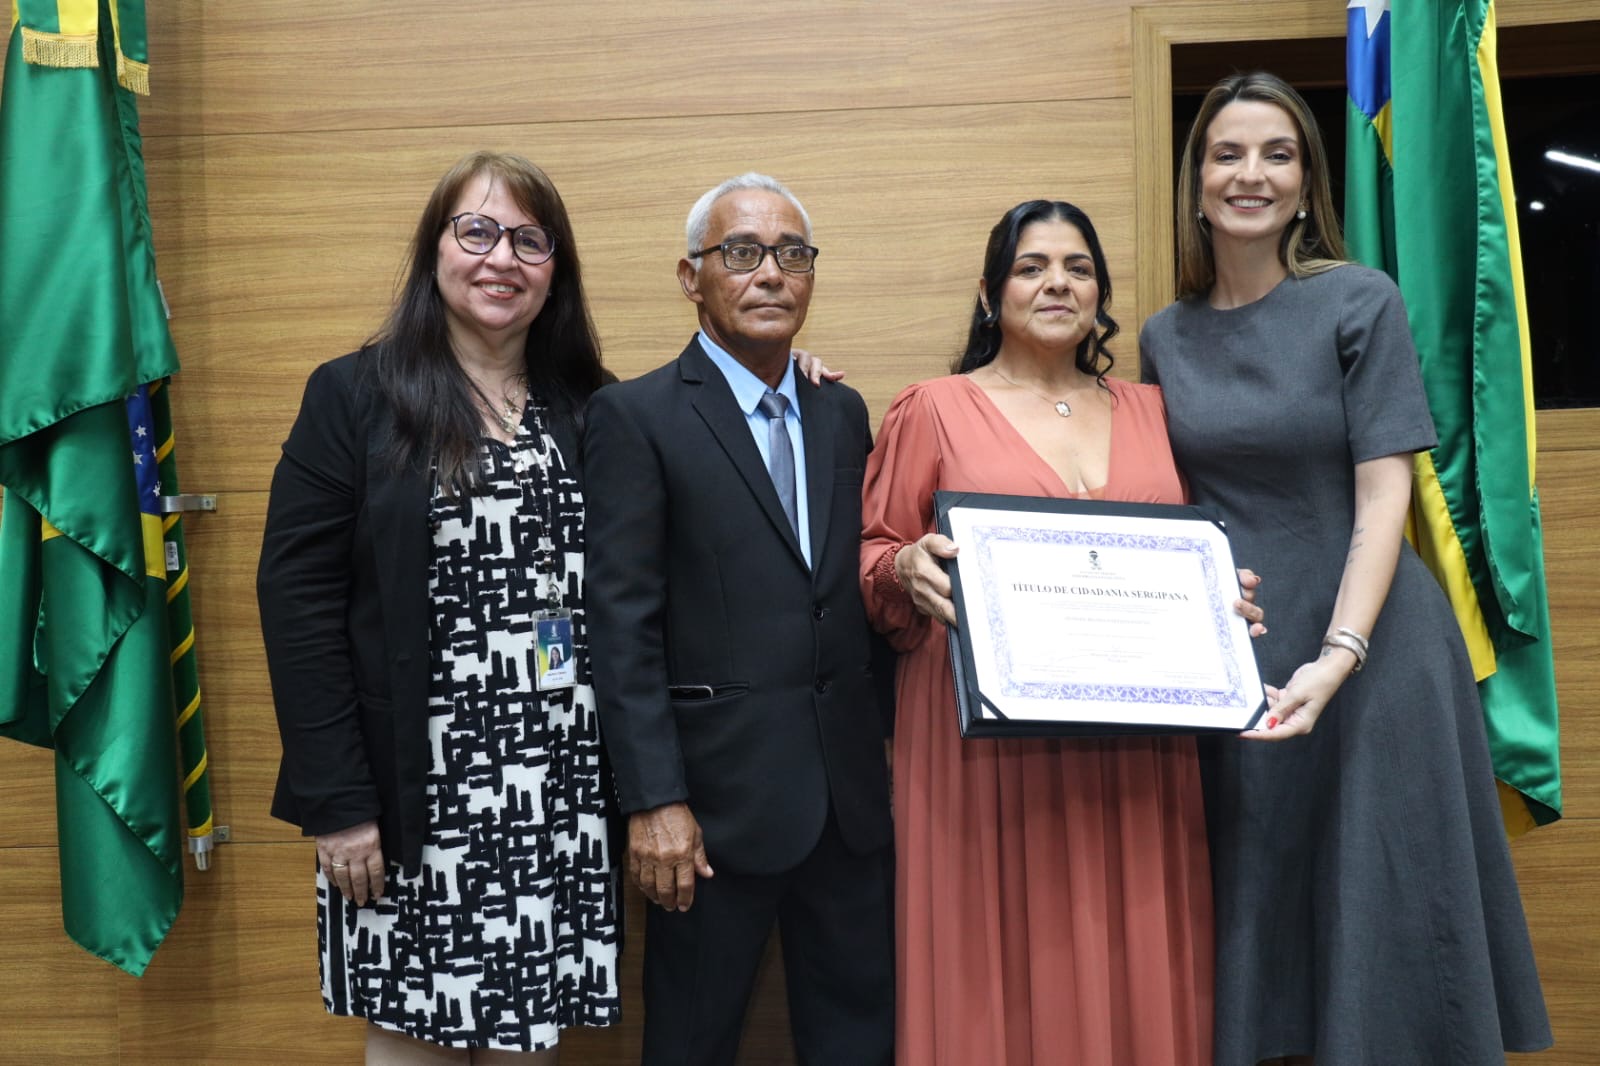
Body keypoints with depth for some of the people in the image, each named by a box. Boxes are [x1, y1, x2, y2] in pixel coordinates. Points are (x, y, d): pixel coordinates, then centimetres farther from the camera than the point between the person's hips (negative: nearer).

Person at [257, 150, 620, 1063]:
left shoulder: (589, 407, 8)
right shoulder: (355, 395, -2)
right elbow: (297, 599, -7)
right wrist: (335, 800, -10)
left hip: (559, 797, 3)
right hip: (417, 791, -2)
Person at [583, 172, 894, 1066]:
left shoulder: (845, 415, 11)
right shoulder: (636, 416, -6)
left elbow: (861, 583, 13)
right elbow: (624, 624, -11)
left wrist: (886, 746, 7)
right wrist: (653, 801, -15)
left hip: (851, 790, 5)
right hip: (718, 792, -5)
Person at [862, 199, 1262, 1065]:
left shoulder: (1148, 411, 15)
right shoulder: (935, 409, 4)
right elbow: (872, 558, 4)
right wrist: (907, 568, -16)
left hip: (1133, 745, 4)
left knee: (1131, 968, 6)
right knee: (1003, 960, -1)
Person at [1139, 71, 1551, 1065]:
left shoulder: (1360, 302, -5)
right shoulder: (1166, 337, 6)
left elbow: (1384, 497, -12)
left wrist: (1338, 656, -23)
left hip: (1365, 648, -3)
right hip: (1227, 662, 4)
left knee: (1378, 904, 5)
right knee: (1251, 906, 12)